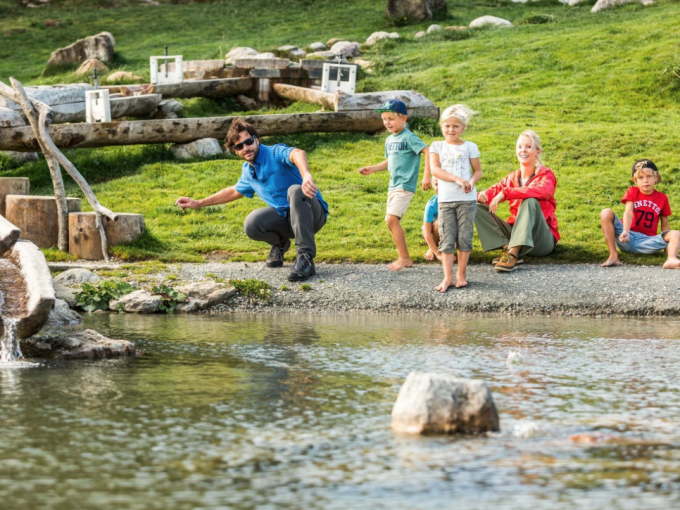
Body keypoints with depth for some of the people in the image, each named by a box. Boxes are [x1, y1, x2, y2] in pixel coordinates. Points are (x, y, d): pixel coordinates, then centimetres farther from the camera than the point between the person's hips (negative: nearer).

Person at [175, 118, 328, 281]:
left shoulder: (275, 153, -17)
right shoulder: (247, 172, 8)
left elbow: (297, 154, -42)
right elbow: (234, 191, 30)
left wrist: (306, 176, -64)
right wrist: (199, 203, 30)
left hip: (312, 213, -6)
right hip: (285, 216, 6)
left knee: (295, 191, -39)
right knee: (252, 224, -24)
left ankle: (306, 258, -38)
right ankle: (279, 243, 12)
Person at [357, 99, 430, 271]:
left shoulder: (408, 137, -12)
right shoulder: (389, 140, 13)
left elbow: (428, 152, -19)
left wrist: (427, 175, -24)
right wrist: (372, 169, 14)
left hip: (405, 186, -9)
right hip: (393, 186, 9)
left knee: (391, 219, -18)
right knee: (393, 222, 8)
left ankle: (404, 258, -12)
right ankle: (405, 259, 15)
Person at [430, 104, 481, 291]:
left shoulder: (469, 147, 5)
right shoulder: (437, 146, 5)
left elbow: (478, 170, 9)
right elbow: (435, 169, -7)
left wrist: (472, 182, -14)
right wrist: (458, 179, -18)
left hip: (467, 199, 0)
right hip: (445, 199, 0)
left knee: (464, 238, 1)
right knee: (446, 239, -2)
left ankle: (461, 274, 12)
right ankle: (448, 277, -1)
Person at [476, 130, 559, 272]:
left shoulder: (546, 175, -4)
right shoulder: (512, 178, 11)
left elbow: (542, 191, -28)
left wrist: (505, 193, -34)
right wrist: (481, 195, -28)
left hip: (543, 240, -5)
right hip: (516, 233, 5)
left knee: (530, 201, -33)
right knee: (478, 208, -8)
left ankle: (512, 255, -40)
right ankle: (507, 248, -25)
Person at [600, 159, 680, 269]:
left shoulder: (662, 198, 6)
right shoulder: (632, 192, 3)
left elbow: (665, 225, 9)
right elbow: (628, 212, -14)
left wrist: (667, 244, -3)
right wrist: (625, 232, -31)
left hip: (647, 242, 1)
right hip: (628, 239, -1)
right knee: (606, 213, -21)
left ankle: (671, 259, -54)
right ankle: (613, 256, -28)